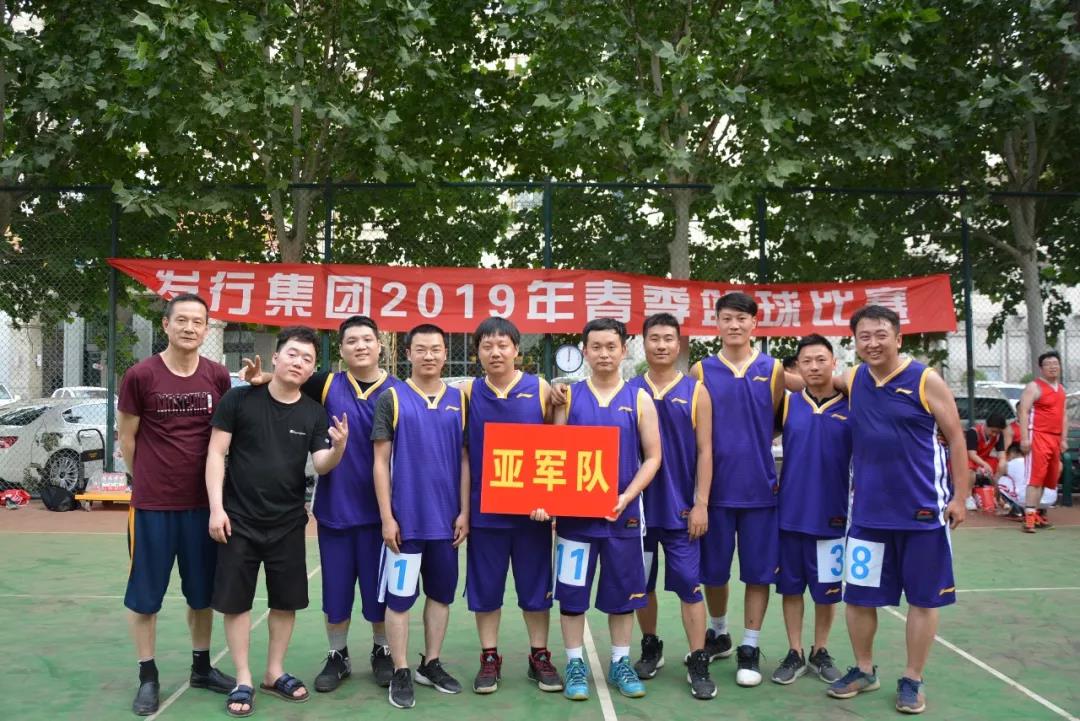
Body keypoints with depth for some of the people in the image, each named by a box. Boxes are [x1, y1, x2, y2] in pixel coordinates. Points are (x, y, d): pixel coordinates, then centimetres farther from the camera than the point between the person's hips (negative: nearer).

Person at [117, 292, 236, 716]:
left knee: (202, 591, 14)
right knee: (144, 593, 7)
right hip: (152, 504, -3)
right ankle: (148, 677, 22)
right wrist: (149, 482, 8)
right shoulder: (140, 375, -9)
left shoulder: (218, 376, 0)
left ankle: (201, 667, 30)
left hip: (203, 503, 3)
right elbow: (126, 438, 1)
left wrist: (214, 487, 8)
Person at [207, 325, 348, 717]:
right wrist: (216, 507, -12)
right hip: (239, 519, -2)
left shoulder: (315, 414, 1)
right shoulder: (239, 400, -6)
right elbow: (216, 454, -5)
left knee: (286, 601, 11)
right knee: (236, 601, 5)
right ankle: (243, 680, 19)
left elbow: (321, 466, -5)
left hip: (288, 523, 3)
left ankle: (274, 672, 29)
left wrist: (339, 446, -28)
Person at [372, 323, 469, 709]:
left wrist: (464, 512, 2)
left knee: (441, 593, 13)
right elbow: (381, 461, -4)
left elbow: (464, 459, 8)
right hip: (405, 518, -3)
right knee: (399, 597, 3)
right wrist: (386, 517, -8)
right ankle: (400, 673, 16)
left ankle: (431, 664, 28)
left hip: (446, 519, 4)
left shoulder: (459, 399, 6)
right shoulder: (392, 398, -3)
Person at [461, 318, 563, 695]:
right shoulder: (468, 392, 0)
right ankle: (489, 659, 24)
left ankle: (540, 657, 24)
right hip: (484, 508, 1)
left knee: (536, 586, 10)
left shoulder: (541, 389, -3)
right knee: (485, 587, 10)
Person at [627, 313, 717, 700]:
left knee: (689, 584, 0)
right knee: (642, 583, 13)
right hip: (639, 505, 2)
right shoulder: (629, 390, 3)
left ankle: (698, 663, 9)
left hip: (681, 507, -2)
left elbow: (704, 451, -2)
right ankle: (651, 647, 30)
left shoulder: (696, 391, 0)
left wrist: (701, 503, -7)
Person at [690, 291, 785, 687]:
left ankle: (750, 649, 19)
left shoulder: (774, 369, 3)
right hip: (715, 486, 0)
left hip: (760, 487, 0)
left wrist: (754, 444, -2)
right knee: (713, 569, 11)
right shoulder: (701, 370, 2)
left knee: (758, 570, 5)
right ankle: (717, 634, 33)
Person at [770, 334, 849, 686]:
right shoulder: (787, 404, 0)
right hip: (790, 514, 1)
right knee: (791, 586, 9)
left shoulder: (852, 407, -2)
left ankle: (820, 652, 28)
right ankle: (795, 654, 23)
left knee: (828, 589, 10)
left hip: (833, 516, -1)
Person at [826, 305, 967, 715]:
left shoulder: (926, 381, -8)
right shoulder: (852, 381, 3)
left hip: (923, 511, -4)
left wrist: (960, 497, -7)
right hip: (868, 512, 4)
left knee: (923, 598, 7)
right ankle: (863, 671, 28)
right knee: (859, 596, 10)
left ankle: (912, 681, 21)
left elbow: (955, 439, -4)